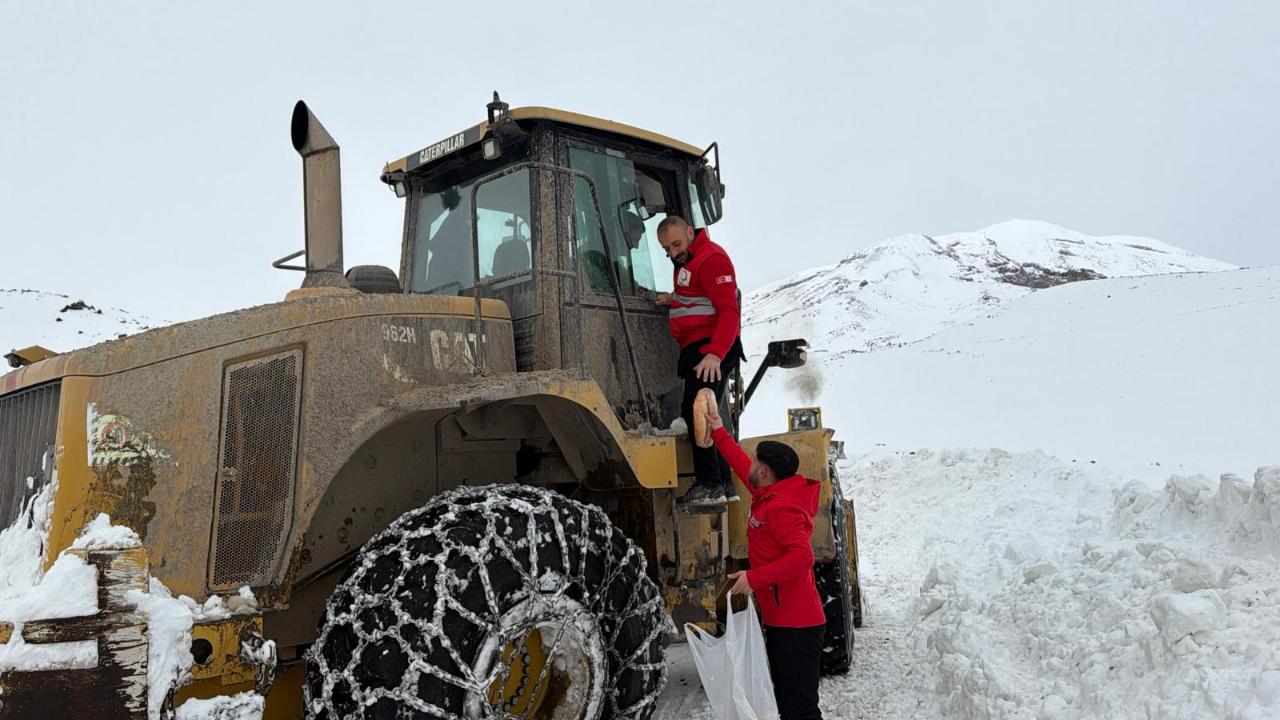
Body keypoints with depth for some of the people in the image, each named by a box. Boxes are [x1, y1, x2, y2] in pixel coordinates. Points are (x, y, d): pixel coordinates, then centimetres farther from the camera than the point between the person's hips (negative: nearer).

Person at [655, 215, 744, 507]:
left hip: (711, 350, -11)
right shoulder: (687, 262, 20)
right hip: (698, 350, 11)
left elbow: (729, 311, -20)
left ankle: (709, 485, -17)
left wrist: (715, 354, -30)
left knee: (695, 412, -17)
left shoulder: (711, 258, -12)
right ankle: (724, 484, 17)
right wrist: (673, 300, 12)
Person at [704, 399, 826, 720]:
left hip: (796, 625, -11)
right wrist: (719, 433, 34)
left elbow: (802, 556, -29)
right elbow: (744, 469, 28)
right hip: (781, 621, 11)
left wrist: (754, 578, -29)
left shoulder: (780, 507, -18)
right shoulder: (770, 496, 12)